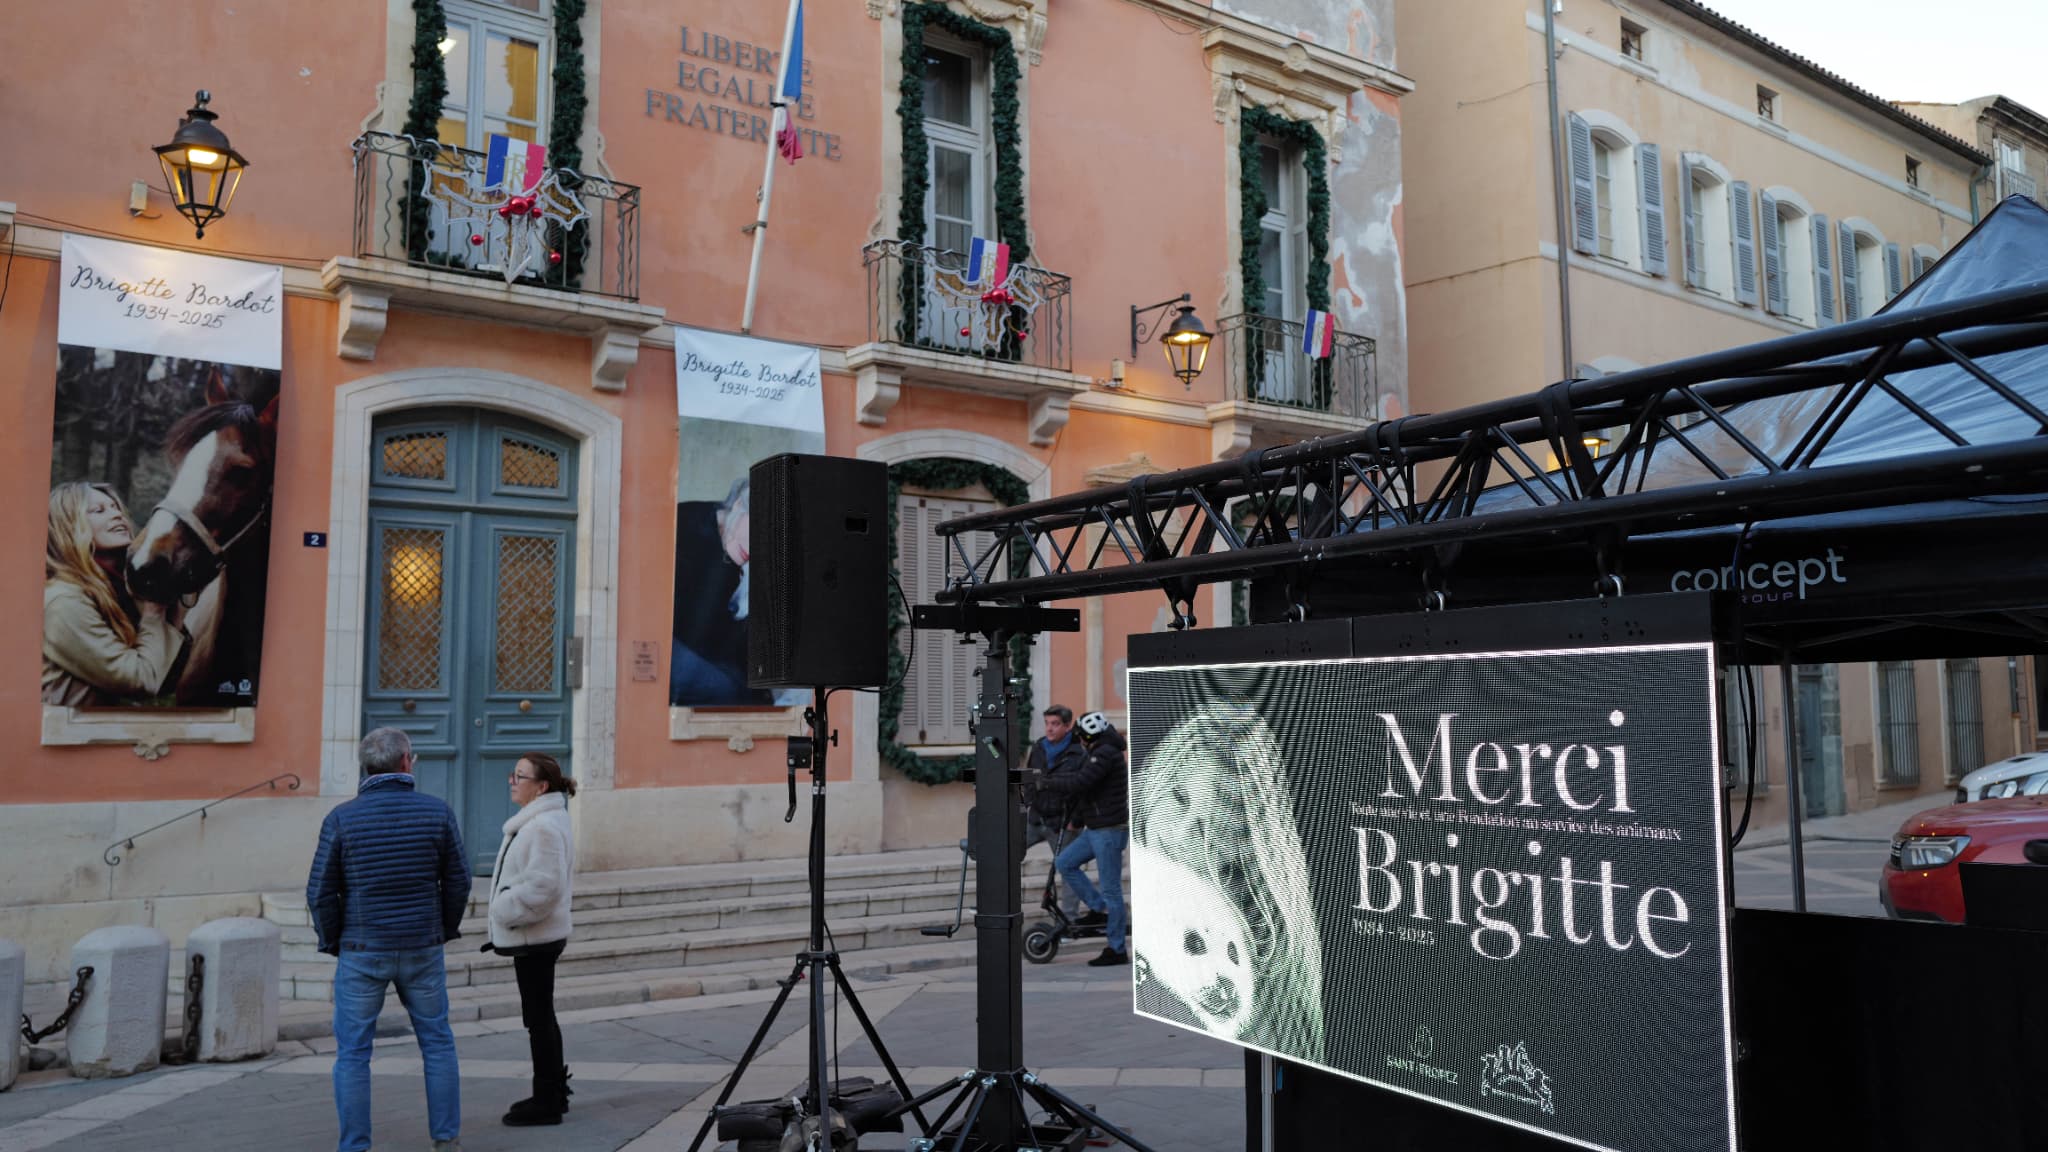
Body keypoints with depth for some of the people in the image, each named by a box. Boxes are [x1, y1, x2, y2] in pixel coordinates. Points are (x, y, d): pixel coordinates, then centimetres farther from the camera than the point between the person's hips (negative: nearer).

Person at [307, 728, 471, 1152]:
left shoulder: (342, 818, -9)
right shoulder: (436, 812, -6)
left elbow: (322, 893, -7)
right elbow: (458, 880, -2)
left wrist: (332, 942, 8)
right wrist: (445, 930, 13)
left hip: (362, 952, -1)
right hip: (422, 950, 1)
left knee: (353, 1052, 9)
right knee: (437, 1043, 14)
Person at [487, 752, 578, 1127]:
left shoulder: (544, 826, -20)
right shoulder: (534, 821, 13)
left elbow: (542, 885, -25)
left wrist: (506, 912, -16)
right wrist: (507, 912, 14)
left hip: (535, 937, -11)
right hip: (532, 936, 11)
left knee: (538, 1017, -2)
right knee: (541, 1016, 17)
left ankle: (547, 1102, 7)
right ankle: (552, 1093, 28)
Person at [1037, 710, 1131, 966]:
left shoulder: (1105, 753, -16)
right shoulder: (1098, 753, 16)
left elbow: (1079, 783, -25)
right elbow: (1087, 790, 25)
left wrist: (1044, 784, -14)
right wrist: (1076, 820, 31)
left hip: (1110, 830, -10)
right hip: (1096, 829, 10)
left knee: (1110, 889, -3)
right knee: (1064, 863, 8)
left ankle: (1117, 950, 6)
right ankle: (1101, 909, 13)